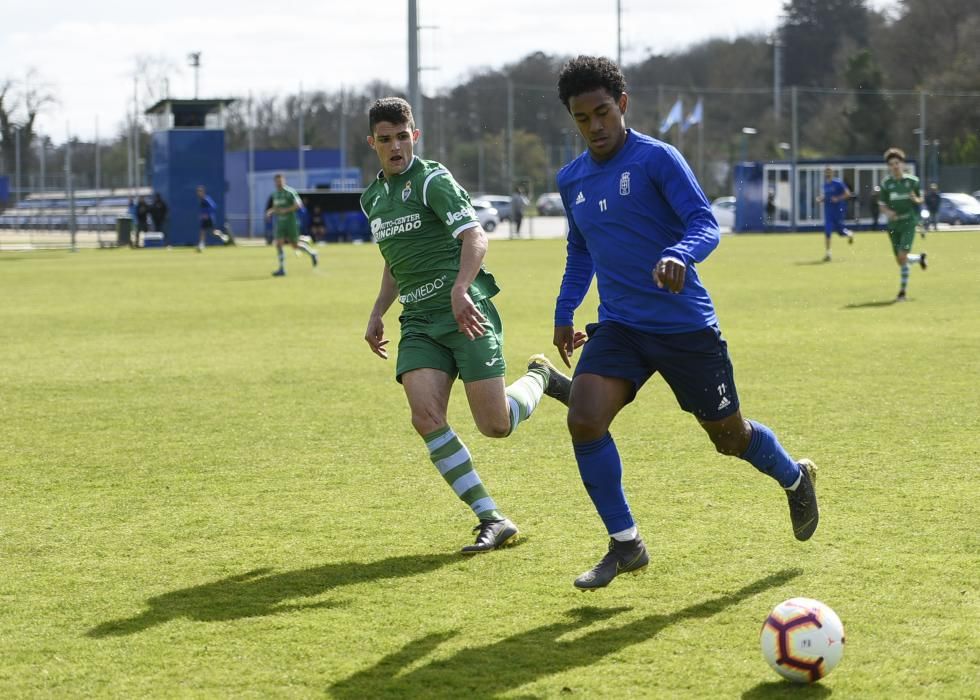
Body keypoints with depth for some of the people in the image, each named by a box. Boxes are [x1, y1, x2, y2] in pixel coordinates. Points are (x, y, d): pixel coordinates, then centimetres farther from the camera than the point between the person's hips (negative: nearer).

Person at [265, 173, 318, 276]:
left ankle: (312, 253, 28)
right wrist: (270, 211, 5)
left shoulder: (290, 192, -11)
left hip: (290, 222, -6)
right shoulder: (275, 194, 11)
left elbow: (298, 205, -16)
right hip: (280, 222, 6)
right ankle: (282, 269, -7)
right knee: (278, 244, -9)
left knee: (295, 245, 1)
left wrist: (285, 210, -23)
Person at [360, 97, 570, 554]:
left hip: (465, 312, -6)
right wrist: (377, 313, 25)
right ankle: (492, 520, -10)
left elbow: (475, 236, -18)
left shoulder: (432, 180, -6)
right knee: (426, 417, -17)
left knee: (496, 425, -11)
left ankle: (539, 378, 25)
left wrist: (460, 289, -34)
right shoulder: (373, 199, 17)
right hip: (419, 323, 6)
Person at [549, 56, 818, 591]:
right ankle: (625, 544, -6)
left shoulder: (656, 159, -10)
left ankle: (795, 478, 42)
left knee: (729, 436, 8)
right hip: (619, 326, 4)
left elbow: (706, 224, -18)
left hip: (686, 326, -4)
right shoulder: (571, 180, 9)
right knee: (584, 419, -19)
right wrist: (564, 312, 20)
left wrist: (679, 256, -39)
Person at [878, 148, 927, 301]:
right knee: (900, 260, 8)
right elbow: (882, 204, 5)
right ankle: (920, 258, 41)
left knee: (902, 256, -16)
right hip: (893, 224, 3)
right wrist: (887, 212, -17)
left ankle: (903, 290, -4)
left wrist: (916, 200, -16)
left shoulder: (912, 181, -3)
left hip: (909, 222, -3)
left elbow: (921, 200, 8)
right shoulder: (886, 183, 0)